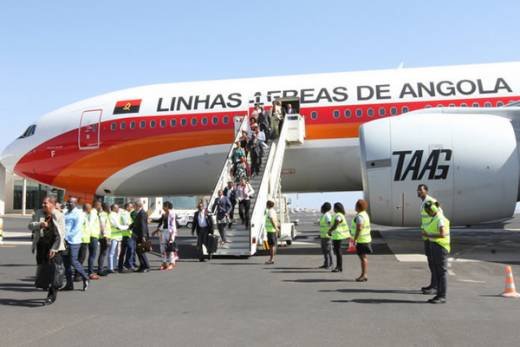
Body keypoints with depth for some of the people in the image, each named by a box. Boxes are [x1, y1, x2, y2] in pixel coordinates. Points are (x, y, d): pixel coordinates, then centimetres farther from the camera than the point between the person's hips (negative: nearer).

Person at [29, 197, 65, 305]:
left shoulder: (59, 216, -6)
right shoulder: (38, 213, 8)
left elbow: (61, 234, -9)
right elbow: (31, 226, 1)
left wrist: (54, 248, -15)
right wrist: (40, 224, -20)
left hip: (54, 246, -4)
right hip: (41, 245, 4)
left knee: (53, 271, -7)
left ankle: (52, 296, 0)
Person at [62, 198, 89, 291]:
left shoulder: (78, 213, -6)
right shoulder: (66, 213, 18)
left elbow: (77, 228, -14)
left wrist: (68, 236, -17)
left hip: (73, 241, -8)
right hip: (65, 241, 8)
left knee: (73, 261, -9)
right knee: (66, 262, 7)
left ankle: (85, 278, 10)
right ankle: (69, 284, 15)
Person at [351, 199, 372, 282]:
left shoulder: (359, 216, -18)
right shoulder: (365, 214, 14)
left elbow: (359, 228, -26)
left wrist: (355, 239, -21)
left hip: (361, 240, -10)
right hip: (366, 239, 10)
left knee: (363, 258, -7)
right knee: (364, 257, 13)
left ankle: (364, 275, -5)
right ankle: (364, 275, 18)